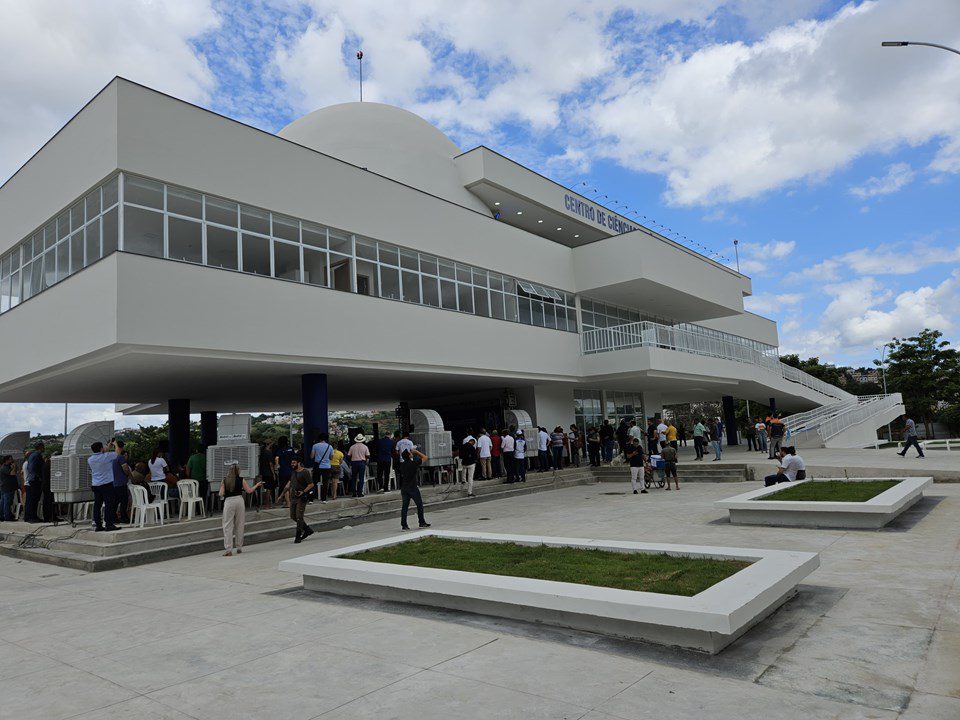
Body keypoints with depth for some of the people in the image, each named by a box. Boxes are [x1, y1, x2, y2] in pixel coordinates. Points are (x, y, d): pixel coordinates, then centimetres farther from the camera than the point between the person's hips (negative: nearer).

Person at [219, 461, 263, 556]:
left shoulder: (224, 481, -1)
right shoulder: (241, 480, -1)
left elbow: (221, 494, -4)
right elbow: (249, 491, 2)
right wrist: (257, 485, 17)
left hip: (228, 501, -1)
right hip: (239, 500, 1)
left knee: (228, 526, 1)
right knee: (239, 525, 12)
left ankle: (228, 549, -5)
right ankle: (239, 547, 20)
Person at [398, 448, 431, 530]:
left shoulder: (402, 465, 2)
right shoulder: (414, 463, -14)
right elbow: (425, 457, -3)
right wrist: (416, 452, 3)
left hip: (404, 488, 5)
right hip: (413, 487, -5)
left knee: (405, 506, 7)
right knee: (419, 504, 9)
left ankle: (404, 525, 5)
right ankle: (422, 522, 14)